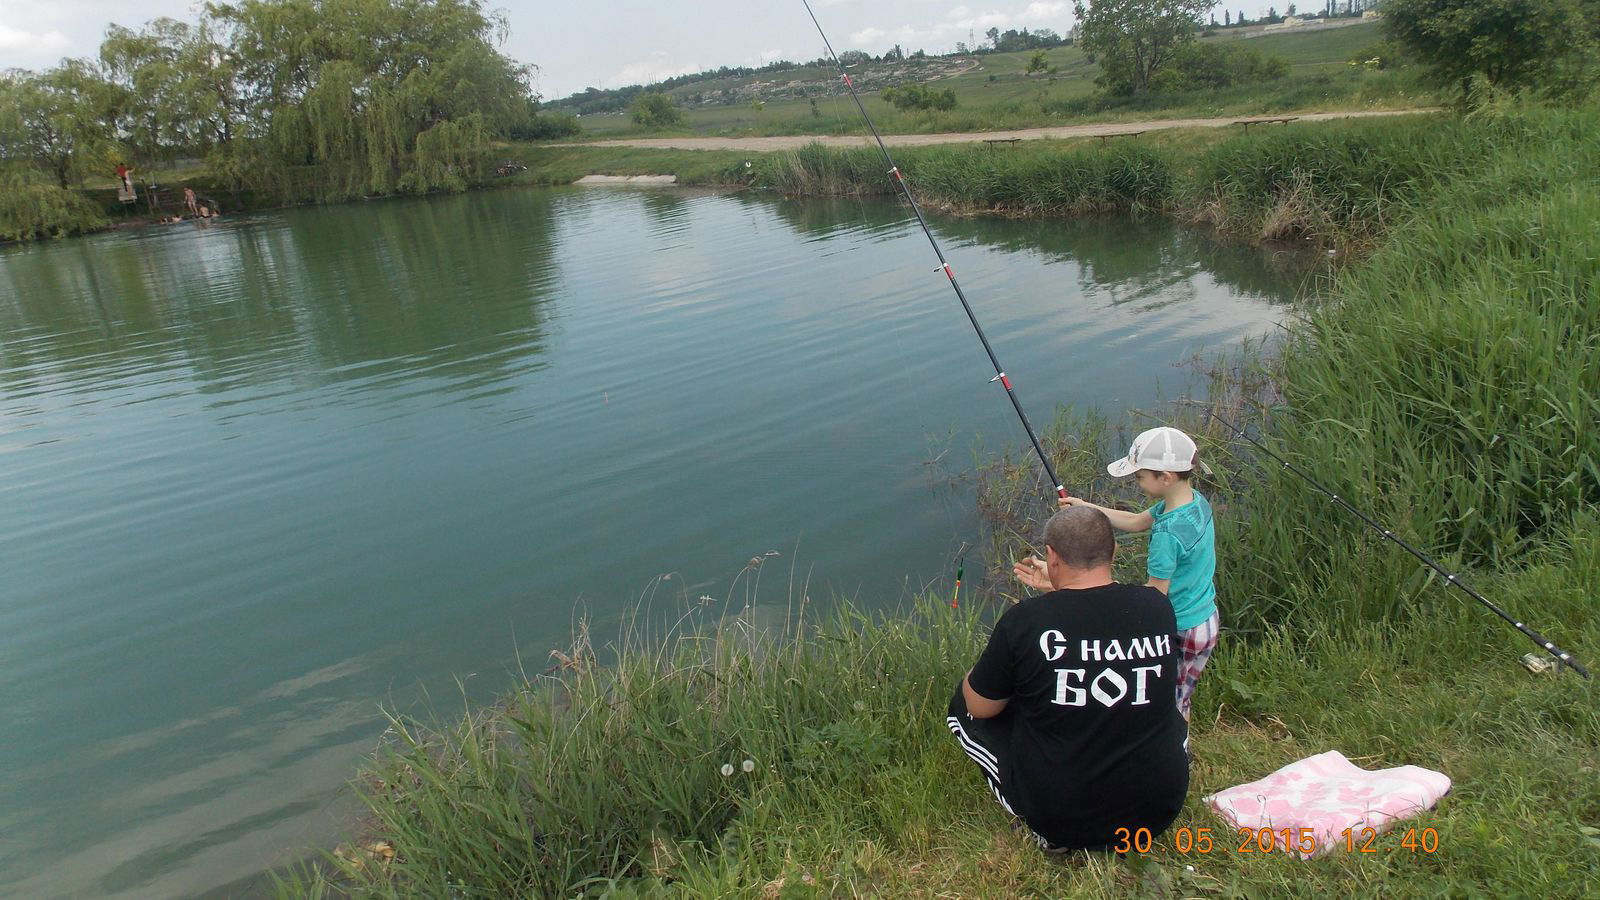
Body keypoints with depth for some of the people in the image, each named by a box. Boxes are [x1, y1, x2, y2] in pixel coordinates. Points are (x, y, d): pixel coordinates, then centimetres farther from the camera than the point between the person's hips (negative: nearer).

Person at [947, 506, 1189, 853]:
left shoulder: (1024, 620, -20)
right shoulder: (1158, 606, -9)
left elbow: (980, 707, -4)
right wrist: (1057, 589, 24)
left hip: (1055, 814, -4)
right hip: (1158, 811, 4)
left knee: (963, 705, 15)